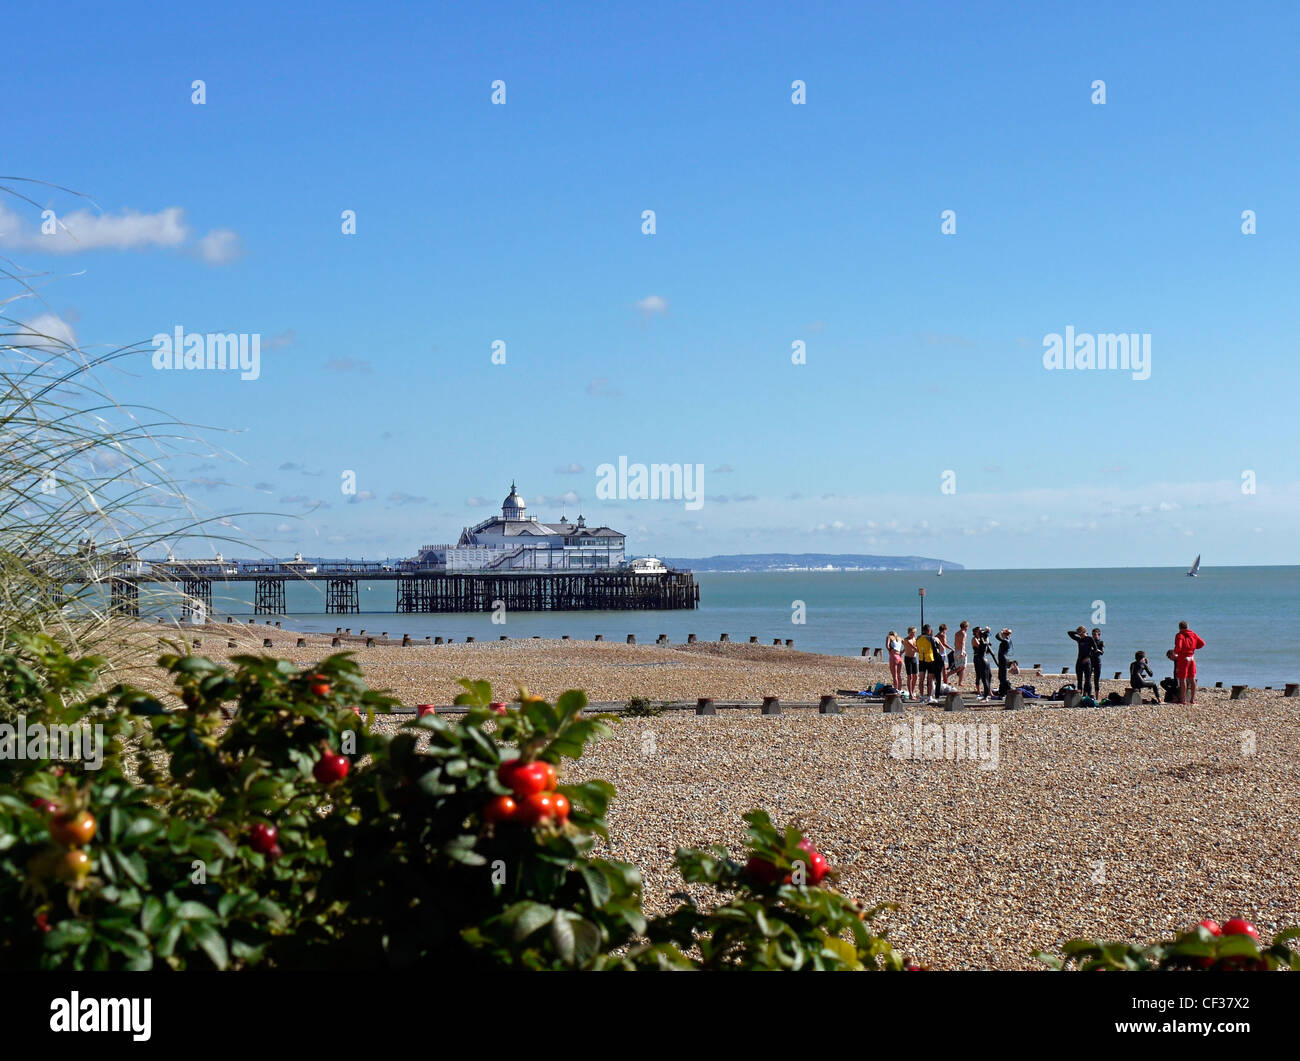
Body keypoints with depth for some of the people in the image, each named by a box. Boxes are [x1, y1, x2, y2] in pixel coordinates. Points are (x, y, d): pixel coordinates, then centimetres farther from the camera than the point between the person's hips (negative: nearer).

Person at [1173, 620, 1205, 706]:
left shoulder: (1179, 635, -8)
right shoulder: (1193, 634, 8)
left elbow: (1178, 646, -22)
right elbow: (1202, 643, 5)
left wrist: (1175, 653, -2)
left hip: (1183, 658, -5)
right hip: (1192, 658, 5)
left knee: (1182, 679, -2)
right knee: (1192, 679, 13)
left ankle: (1184, 701, -5)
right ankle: (1192, 699, 16)